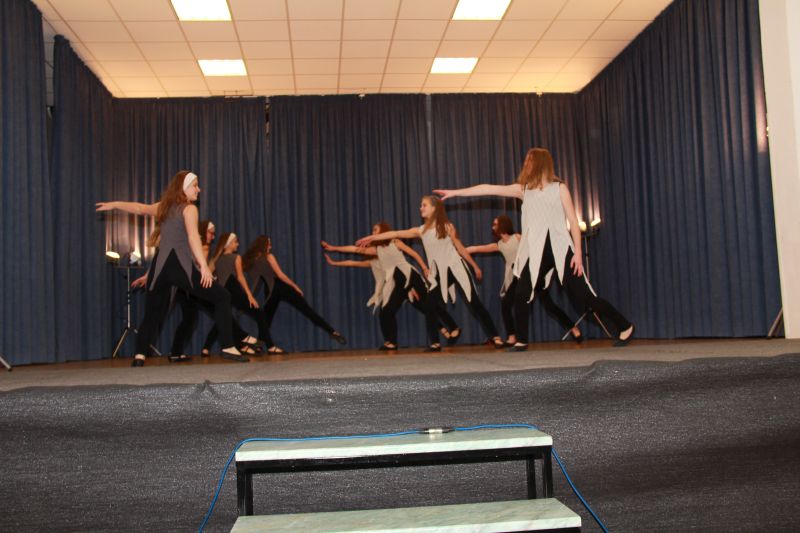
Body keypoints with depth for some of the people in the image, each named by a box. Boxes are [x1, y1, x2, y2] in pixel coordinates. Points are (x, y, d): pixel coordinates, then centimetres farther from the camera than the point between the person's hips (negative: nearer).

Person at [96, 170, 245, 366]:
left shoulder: (162, 207, 19)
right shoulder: (189, 209, -1)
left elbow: (139, 207, 32)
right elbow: (193, 236, -16)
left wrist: (113, 205, 50)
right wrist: (204, 266, -25)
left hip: (160, 267, 7)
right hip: (181, 266, -6)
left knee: (152, 313, 18)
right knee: (222, 297, 1)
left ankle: (140, 355, 7)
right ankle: (228, 348, -6)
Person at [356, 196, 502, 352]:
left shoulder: (447, 226, -2)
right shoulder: (421, 230, 4)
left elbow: (460, 247, 4)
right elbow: (396, 234, 1)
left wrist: (475, 266, 7)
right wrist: (371, 238, -3)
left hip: (456, 268, -3)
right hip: (438, 274, 3)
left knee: (474, 302, -4)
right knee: (430, 308, -6)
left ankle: (494, 337, 0)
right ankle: (435, 343, 8)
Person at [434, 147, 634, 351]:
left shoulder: (559, 188, 2)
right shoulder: (523, 189, 10)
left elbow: (573, 221, -1)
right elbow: (489, 189, 8)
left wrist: (578, 252, -9)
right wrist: (455, 192, 7)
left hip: (561, 249, -3)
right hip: (536, 252, 4)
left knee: (584, 295, -5)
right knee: (521, 295, -5)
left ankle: (625, 327, 10)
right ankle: (521, 341, 13)